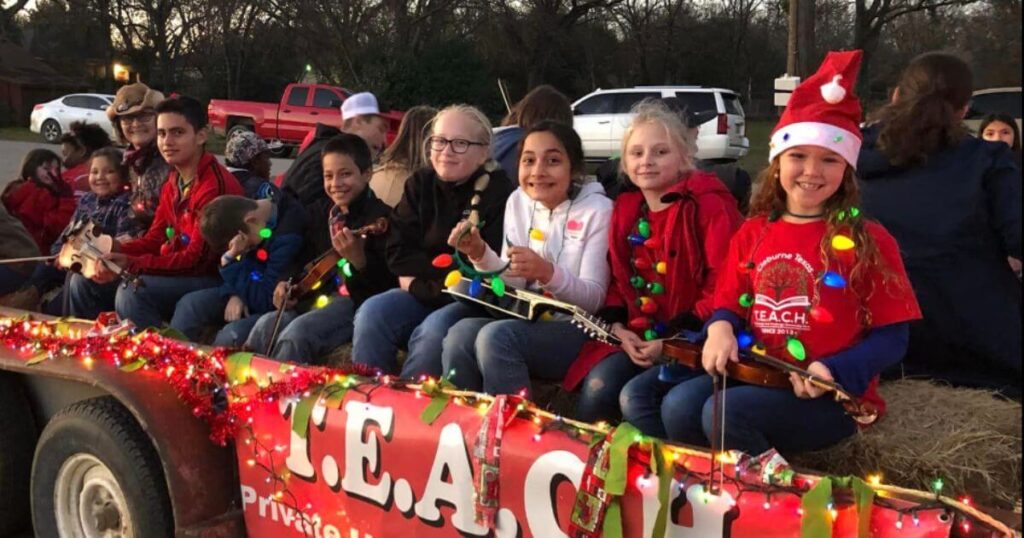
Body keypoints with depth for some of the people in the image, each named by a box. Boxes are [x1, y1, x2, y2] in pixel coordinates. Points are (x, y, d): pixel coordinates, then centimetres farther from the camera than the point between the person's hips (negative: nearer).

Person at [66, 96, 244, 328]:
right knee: (84, 282, 9)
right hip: (172, 272, 9)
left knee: (132, 292, -31)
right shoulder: (172, 183, 11)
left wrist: (131, 264, -27)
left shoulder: (215, 185, -19)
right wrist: (117, 250, -8)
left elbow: (199, 258, -22)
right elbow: (155, 239, 12)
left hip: (211, 280, -9)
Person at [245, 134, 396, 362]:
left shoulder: (379, 217, -11)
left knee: (297, 333, -27)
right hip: (326, 298, 8)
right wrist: (291, 287, 7)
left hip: (360, 302, -8)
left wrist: (358, 259, -34)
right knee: (266, 326, -11)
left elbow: (388, 283, -19)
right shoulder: (329, 216, 15)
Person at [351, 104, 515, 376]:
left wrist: (425, 272, -13)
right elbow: (399, 252, 2)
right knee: (371, 313, -20)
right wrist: (446, 271, -13)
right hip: (422, 294, 5)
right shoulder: (420, 184, 8)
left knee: (435, 329, -33)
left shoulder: (499, 192, -9)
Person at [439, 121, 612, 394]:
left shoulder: (597, 210, -9)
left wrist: (548, 273, -30)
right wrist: (481, 254, -11)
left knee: (496, 336, -29)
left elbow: (594, 298, -13)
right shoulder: (518, 201, 6)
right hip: (528, 321, 5)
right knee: (459, 334, -22)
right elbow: (515, 284, 7)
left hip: (578, 330, -5)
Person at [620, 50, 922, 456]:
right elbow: (729, 304, 18)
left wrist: (835, 372, -20)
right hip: (756, 376, 6)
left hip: (829, 395, -5)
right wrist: (721, 329, -8)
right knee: (640, 396, -13)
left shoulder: (867, 240, -3)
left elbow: (891, 337, -3)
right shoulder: (752, 233, 12)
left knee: (726, 411, -32)